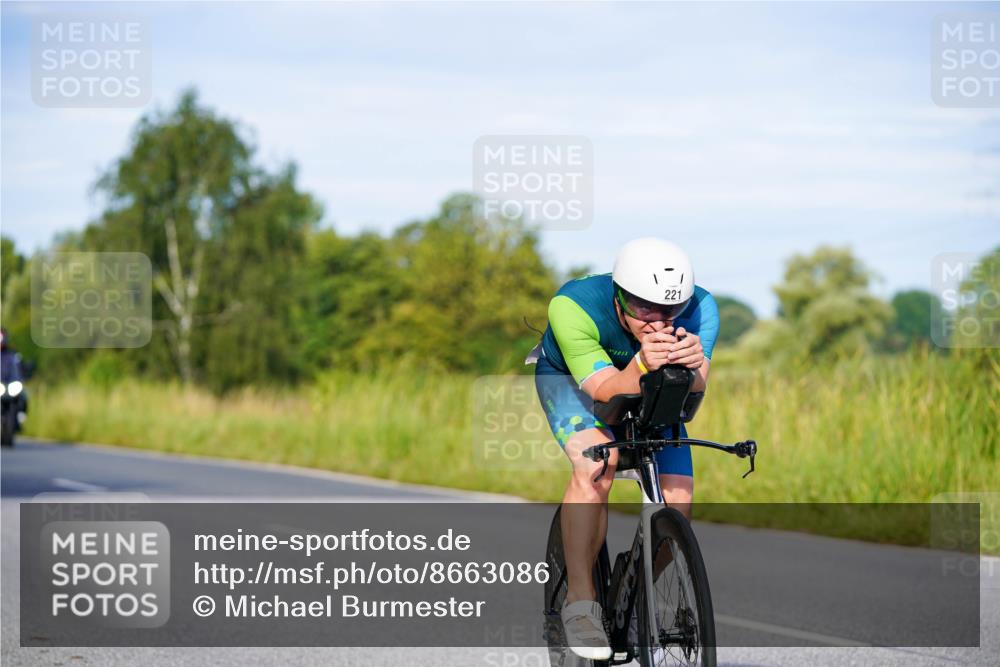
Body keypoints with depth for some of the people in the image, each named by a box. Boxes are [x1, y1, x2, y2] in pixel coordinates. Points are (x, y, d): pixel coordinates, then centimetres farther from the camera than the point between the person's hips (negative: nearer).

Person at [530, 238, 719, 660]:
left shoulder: (699, 308, -31)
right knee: (596, 465, -32)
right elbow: (606, 390, -40)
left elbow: (691, 394, -38)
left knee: (677, 502, -13)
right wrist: (642, 366, -60)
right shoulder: (573, 305, -38)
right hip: (571, 377, -3)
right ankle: (580, 603, -22)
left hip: (649, 387, 3)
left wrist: (692, 364, -61)